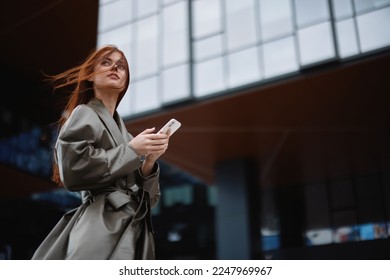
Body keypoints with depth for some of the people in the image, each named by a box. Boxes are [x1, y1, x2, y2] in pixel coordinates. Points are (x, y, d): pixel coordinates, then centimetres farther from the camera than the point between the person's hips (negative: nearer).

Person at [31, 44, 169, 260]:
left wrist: (149, 160, -2)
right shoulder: (84, 114, 4)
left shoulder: (122, 131, 23)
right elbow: (72, 170, -14)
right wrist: (131, 150, -8)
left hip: (132, 228, 7)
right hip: (101, 227, -7)